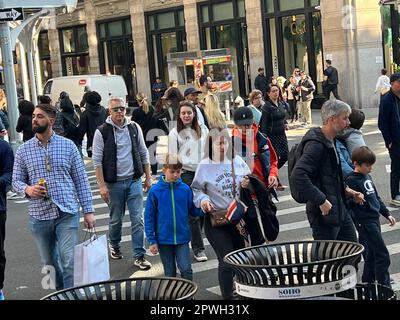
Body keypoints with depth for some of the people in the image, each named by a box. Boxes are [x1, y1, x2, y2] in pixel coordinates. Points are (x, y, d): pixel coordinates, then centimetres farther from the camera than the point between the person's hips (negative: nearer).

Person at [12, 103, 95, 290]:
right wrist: (27, 189, -15)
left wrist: (88, 211, -2)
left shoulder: (68, 145, 0)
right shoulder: (23, 150, 4)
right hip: (39, 215, 2)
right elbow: (16, 180, 8)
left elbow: (81, 180, 2)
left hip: (67, 213, -2)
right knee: (49, 262, 14)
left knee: (69, 261, -9)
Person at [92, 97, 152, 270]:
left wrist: (148, 177, 8)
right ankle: (114, 245, 38)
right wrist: (102, 185, -11)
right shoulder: (102, 132, -6)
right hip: (114, 183, -2)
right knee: (116, 219, 11)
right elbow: (97, 161, -6)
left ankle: (139, 256, 5)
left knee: (137, 219, -1)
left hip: (134, 181, 2)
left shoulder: (134, 128, 3)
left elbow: (144, 154, 11)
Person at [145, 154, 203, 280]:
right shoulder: (155, 191, -8)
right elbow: (149, 217, -3)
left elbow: (192, 210, 7)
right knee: (170, 273, 12)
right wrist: (152, 241, -4)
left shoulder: (185, 189, -3)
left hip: (182, 238, 0)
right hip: (164, 240, 0)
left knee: (186, 269, -10)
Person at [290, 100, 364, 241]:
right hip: (324, 213, -10)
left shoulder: (330, 141, 10)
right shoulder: (316, 144, -22)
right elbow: (297, 176, -33)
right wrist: (321, 201, -29)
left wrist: (346, 190, 11)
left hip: (339, 207, 10)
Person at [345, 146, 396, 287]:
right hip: (365, 221, -9)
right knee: (383, 256, -8)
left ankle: (367, 283, 28)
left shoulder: (367, 176, 12)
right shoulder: (351, 180, -15)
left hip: (374, 219, 9)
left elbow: (376, 197, 21)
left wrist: (387, 214, 21)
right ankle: (384, 287, -2)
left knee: (372, 254, 16)